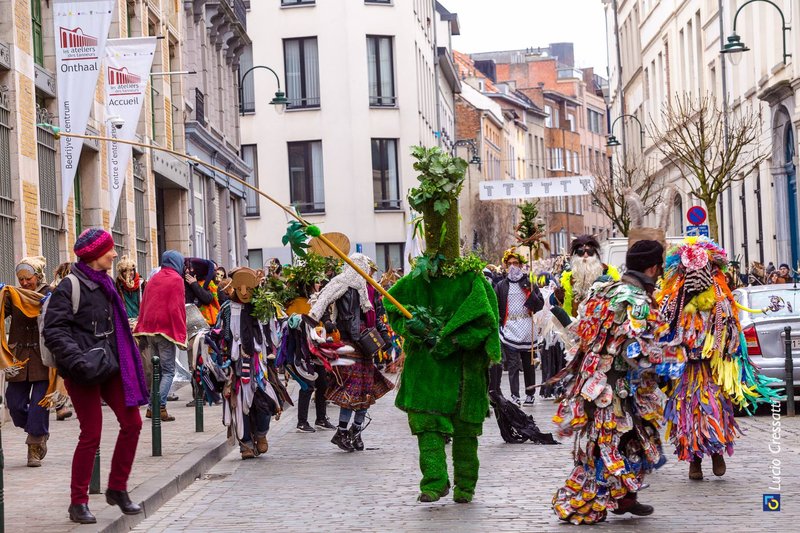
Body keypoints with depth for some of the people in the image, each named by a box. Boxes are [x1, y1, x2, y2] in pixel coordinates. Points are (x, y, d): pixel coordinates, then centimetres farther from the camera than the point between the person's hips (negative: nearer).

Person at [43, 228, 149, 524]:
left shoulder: (105, 283, 14)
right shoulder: (70, 286, -12)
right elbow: (53, 330, -17)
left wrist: (122, 358, 20)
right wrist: (76, 358, -28)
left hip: (109, 366, 8)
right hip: (84, 372, -8)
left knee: (131, 422, 4)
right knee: (91, 435, -6)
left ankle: (117, 489, 18)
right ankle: (78, 503, 6)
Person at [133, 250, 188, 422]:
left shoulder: (153, 279, 15)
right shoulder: (176, 280, -5)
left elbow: (143, 306, 16)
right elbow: (176, 309, -12)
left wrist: (141, 333, 19)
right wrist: (180, 336, -12)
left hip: (149, 330, 6)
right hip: (166, 330, -6)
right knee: (168, 371, -3)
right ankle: (161, 407, -15)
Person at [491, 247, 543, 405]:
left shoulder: (529, 283, 8)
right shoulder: (501, 286, 8)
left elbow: (540, 305, 2)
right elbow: (494, 306, 5)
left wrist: (532, 294, -14)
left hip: (527, 327, 1)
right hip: (509, 327, -1)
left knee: (528, 362, 7)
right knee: (512, 363, -7)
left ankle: (530, 394, 14)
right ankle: (514, 395, -11)